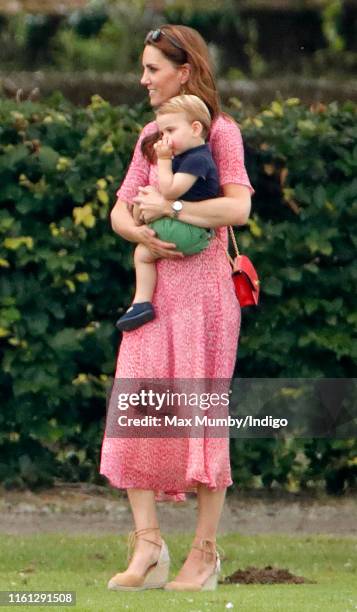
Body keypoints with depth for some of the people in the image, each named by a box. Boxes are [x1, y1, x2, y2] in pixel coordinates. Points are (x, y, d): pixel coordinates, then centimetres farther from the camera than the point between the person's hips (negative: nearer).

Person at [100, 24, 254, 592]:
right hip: (154, 286, 6)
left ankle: (205, 551, 1)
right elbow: (120, 210, 13)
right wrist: (142, 233, -8)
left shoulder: (220, 131, -4)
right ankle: (147, 540, -2)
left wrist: (169, 208, -15)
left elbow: (238, 206, -17)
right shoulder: (151, 137, 16)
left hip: (203, 285, -6)